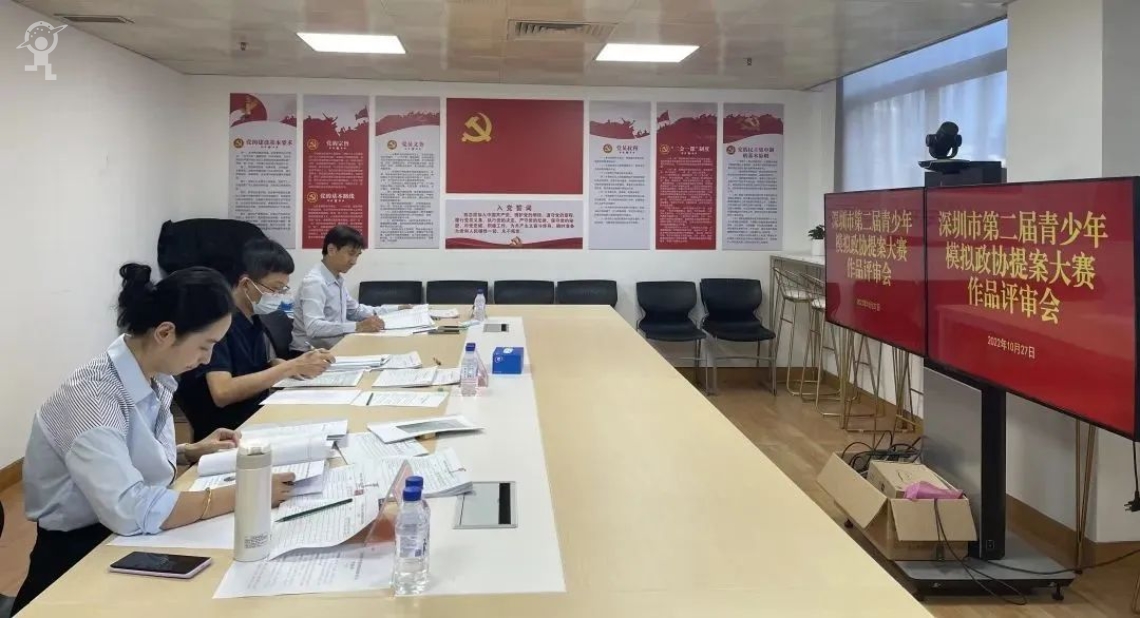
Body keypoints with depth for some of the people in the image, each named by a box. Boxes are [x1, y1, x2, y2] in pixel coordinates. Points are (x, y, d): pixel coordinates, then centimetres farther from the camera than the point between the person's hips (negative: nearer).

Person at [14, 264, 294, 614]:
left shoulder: (152, 378, -1)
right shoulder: (91, 396, -25)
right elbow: (130, 510, -35)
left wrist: (192, 452, 2)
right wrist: (241, 495, -31)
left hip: (127, 539, 7)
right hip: (79, 557, -7)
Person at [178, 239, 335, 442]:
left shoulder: (253, 319, 7)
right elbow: (222, 393, -27)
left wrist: (299, 364, -7)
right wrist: (290, 367, -25)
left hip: (257, 416, 8)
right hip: (223, 432, -7)